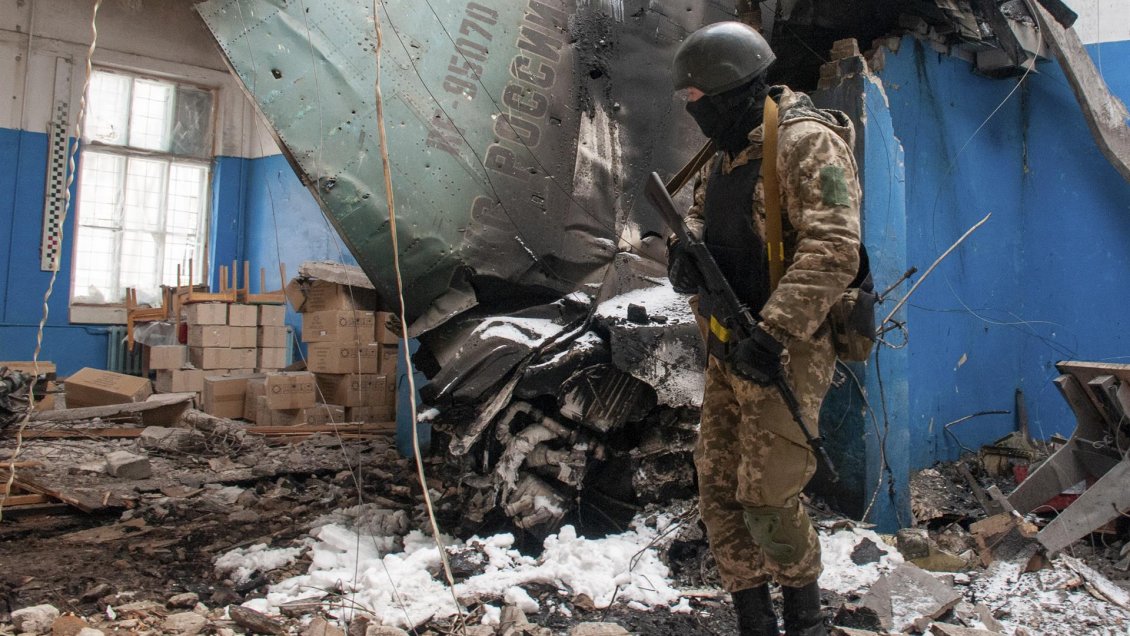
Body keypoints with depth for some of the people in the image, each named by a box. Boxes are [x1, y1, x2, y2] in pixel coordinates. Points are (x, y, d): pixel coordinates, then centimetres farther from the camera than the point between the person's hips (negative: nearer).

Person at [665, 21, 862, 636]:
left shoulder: (806, 142, -13)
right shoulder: (726, 153, 15)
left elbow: (833, 249, -23)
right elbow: (698, 218, 18)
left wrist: (772, 334, -30)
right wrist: (683, 250, -8)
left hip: (783, 353, -8)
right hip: (727, 352, 9)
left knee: (765, 499, -4)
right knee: (718, 490, 9)